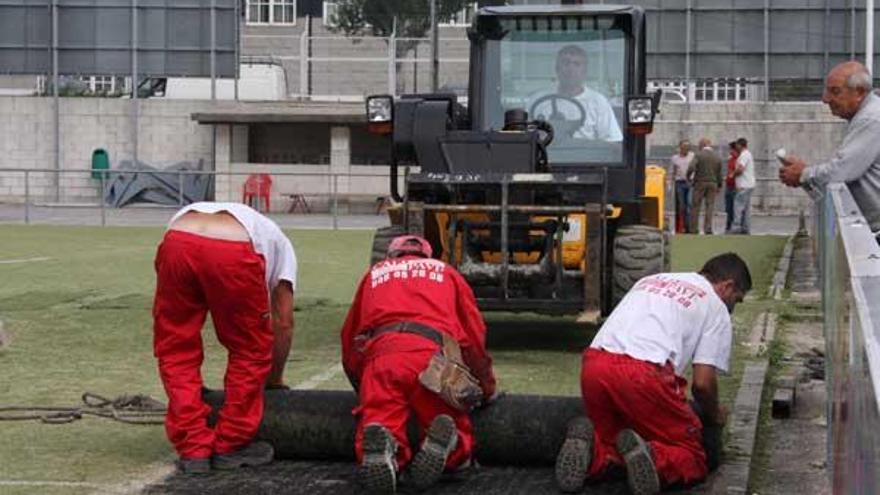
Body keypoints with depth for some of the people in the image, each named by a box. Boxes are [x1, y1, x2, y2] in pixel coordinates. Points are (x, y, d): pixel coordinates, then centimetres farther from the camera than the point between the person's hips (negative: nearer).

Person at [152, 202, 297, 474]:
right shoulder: (279, 242, 39)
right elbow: (283, 322, 34)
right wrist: (275, 379, 49)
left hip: (177, 243, 3)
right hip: (233, 253, -2)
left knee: (176, 350, 21)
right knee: (250, 351, 21)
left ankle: (193, 448, 20)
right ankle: (231, 446, 26)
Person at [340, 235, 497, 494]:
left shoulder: (375, 273, 35)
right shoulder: (446, 272, 32)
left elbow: (349, 339, 33)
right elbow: (475, 335, 24)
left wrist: (361, 386, 45)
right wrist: (486, 389, 34)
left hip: (380, 353, 1)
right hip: (434, 354, 0)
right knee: (458, 443, 8)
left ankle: (381, 447, -39)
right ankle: (443, 443, -28)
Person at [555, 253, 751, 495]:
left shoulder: (651, 280, 32)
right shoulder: (716, 307, 13)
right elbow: (702, 382, 5)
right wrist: (714, 415, 27)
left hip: (593, 366, 6)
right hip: (643, 375, -5)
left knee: (612, 439, 28)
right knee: (692, 460, 9)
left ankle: (588, 447, -6)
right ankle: (650, 456, -23)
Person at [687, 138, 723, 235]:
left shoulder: (698, 155, -7)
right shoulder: (717, 157, 6)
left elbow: (691, 168, -19)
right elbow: (719, 173, 9)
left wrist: (688, 177, -1)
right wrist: (719, 186, 20)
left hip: (700, 183, -3)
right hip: (712, 183, 3)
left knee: (695, 206, 3)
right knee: (710, 206, 4)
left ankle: (694, 229, 2)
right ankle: (708, 228, -5)